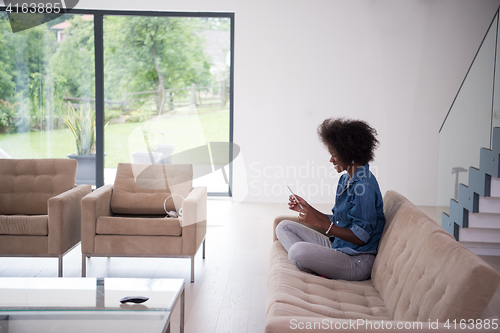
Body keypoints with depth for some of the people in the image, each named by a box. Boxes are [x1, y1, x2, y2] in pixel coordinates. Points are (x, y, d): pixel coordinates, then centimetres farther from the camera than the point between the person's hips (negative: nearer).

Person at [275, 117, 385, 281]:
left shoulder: (365, 186, -20)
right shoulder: (345, 179, 11)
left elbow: (360, 237, -20)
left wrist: (319, 223, -20)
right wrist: (307, 208, 7)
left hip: (357, 261, -11)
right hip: (336, 246, 11)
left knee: (298, 250, -34)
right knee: (284, 227, 10)